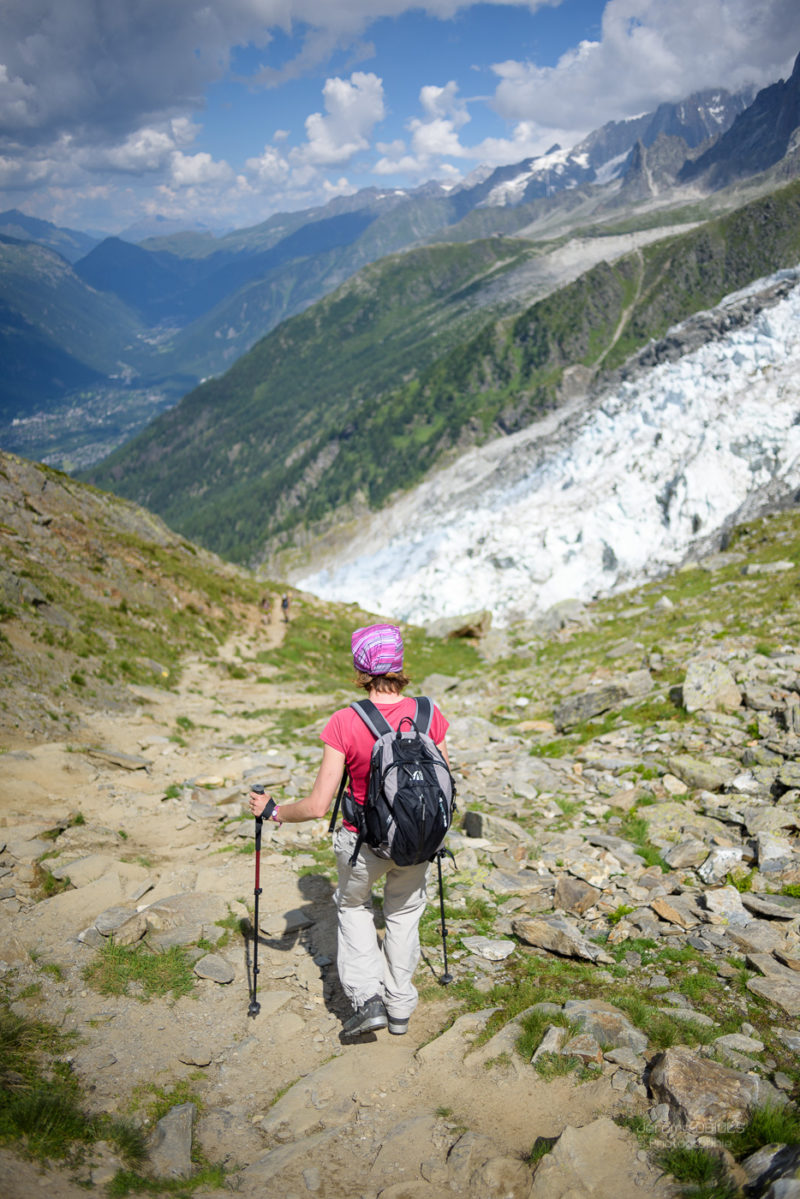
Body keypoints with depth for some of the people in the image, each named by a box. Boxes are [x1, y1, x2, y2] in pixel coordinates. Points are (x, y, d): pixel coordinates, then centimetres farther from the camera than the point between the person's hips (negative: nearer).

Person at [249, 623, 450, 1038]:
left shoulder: (344, 723, -23)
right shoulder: (429, 715, -14)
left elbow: (317, 806, -20)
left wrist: (274, 812, -2)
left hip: (363, 843, -2)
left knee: (352, 905, 29)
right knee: (404, 912, 29)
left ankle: (367, 998, 20)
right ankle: (400, 1007, 39)